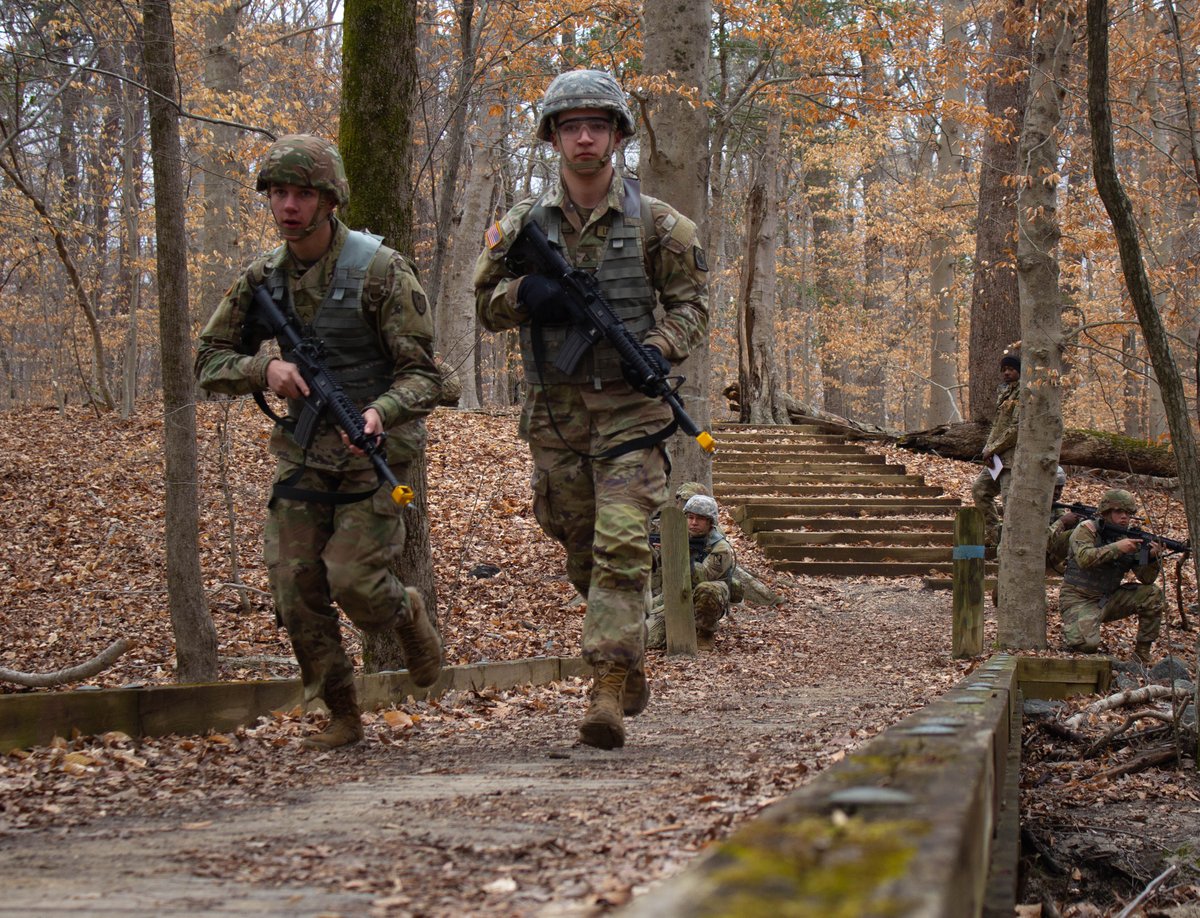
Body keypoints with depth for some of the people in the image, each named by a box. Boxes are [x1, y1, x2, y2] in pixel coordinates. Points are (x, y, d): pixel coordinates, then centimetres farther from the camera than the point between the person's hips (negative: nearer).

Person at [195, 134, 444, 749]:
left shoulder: (379, 270, -13)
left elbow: (421, 375, -13)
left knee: (354, 580, -15)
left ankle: (407, 614, 21)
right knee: (295, 590, -3)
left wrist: (380, 411, -34)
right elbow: (209, 363, 7)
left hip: (372, 447, -5)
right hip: (302, 450, 5)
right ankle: (342, 717, 13)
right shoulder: (263, 278, 2)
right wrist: (265, 368, -14)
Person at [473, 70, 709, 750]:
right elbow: (486, 306, 11)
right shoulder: (524, 225, 7)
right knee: (582, 550, 12)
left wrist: (662, 348, -14)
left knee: (622, 546, -14)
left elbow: (692, 300, 5)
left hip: (630, 406, -3)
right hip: (555, 408, 3)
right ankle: (630, 654, 34)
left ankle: (609, 692, -15)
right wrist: (524, 293, -11)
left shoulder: (656, 223, 1)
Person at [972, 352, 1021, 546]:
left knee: (1010, 497, -13)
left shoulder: (1023, 394, -11)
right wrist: (988, 449, 4)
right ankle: (992, 536, 17)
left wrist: (992, 449, -13)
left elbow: (1017, 428, -18)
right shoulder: (1003, 393, 18)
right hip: (998, 457, 10)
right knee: (979, 489, 13)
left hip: (1013, 457, -10)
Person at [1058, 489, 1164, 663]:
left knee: (1153, 595, -10)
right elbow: (1084, 558, -29)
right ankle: (1071, 630, 8)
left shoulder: (1130, 539, 4)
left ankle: (1142, 653, 0)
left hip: (1109, 600, 6)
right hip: (1079, 601, -6)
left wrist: (1152, 558, -21)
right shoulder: (1087, 529, -10)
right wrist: (1117, 547, -34)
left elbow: (1146, 578, -1)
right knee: (1087, 644, -30)